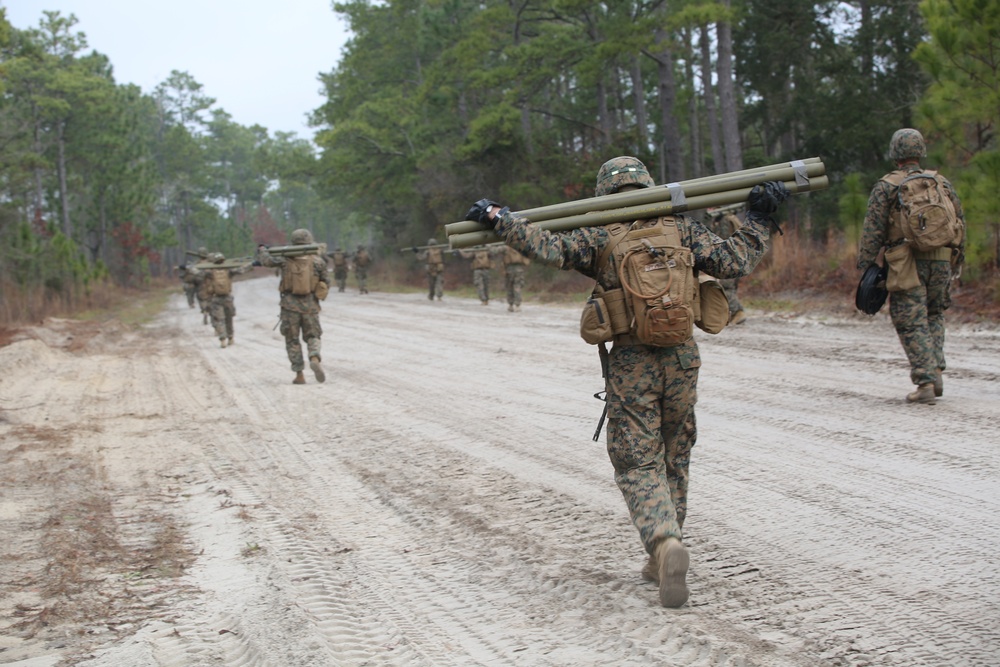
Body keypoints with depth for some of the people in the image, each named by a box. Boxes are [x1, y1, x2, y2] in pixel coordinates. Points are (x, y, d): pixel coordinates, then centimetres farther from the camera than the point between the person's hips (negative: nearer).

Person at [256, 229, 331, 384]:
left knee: (292, 340, 11)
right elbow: (325, 283, 2)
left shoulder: (285, 260, -3)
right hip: (310, 305, 0)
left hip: (290, 305, 0)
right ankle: (315, 359, -18)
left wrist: (262, 249, 14)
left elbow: (266, 260, -6)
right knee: (312, 336, 14)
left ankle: (299, 375, 6)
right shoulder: (317, 261, -2)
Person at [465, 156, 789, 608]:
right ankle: (662, 560, 23)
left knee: (639, 466, 3)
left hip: (631, 363, -3)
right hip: (682, 358, 3)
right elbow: (735, 263, 0)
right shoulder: (682, 230, 4)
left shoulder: (600, 239, -3)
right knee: (673, 460, 17)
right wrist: (758, 219, 13)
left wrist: (497, 216, -7)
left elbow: (547, 247, -16)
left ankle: (665, 542, -22)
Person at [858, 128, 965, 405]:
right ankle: (936, 373, 12)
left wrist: (865, 267, 0)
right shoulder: (942, 183, 11)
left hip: (907, 263, -4)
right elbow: (960, 224, 14)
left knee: (912, 323, -1)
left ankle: (926, 382, -8)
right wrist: (957, 261, 22)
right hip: (941, 259, 4)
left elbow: (872, 231, -4)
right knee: (934, 315, 21)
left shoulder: (885, 187, 0)